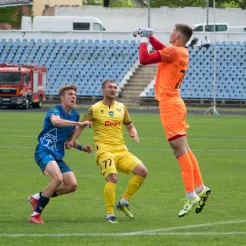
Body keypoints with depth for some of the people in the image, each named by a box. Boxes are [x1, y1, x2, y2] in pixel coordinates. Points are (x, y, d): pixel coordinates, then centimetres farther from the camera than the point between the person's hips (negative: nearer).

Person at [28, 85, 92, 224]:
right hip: (44, 152, -8)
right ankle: (36, 213, -22)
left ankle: (38, 197, 12)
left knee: (72, 185, -3)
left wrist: (81, 148, 10)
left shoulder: (75, 115, 14)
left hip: (58, 156, 8)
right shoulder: (55, 110, -10)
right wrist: (79, 124, -40)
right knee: (58, 178, -31)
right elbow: (56, 121, -37)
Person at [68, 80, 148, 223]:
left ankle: (124, 202, 4)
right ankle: (110, 214, -14)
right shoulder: (95, 109, 3)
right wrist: (72, 140, -5)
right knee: (112, 178, -28)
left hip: (122, 150, 5)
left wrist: (134, 134, 4)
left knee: (142, 171, -12)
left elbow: (130, 126, 26)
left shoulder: (121, 107, 15)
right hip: (105, 151, -5)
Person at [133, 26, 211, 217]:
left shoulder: (173, 51, -15)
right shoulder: (183, 52, 11)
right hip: (173, 103, 10)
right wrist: (149, 36, 21)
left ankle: (191, 196, -15)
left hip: (170, 105, -10)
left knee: (181, 151, -12)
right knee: (184, 150, 14)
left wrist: (143, 40, 0)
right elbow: (162, 49, 31)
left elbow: (144, 59, -14)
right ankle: (200, 189, 16)